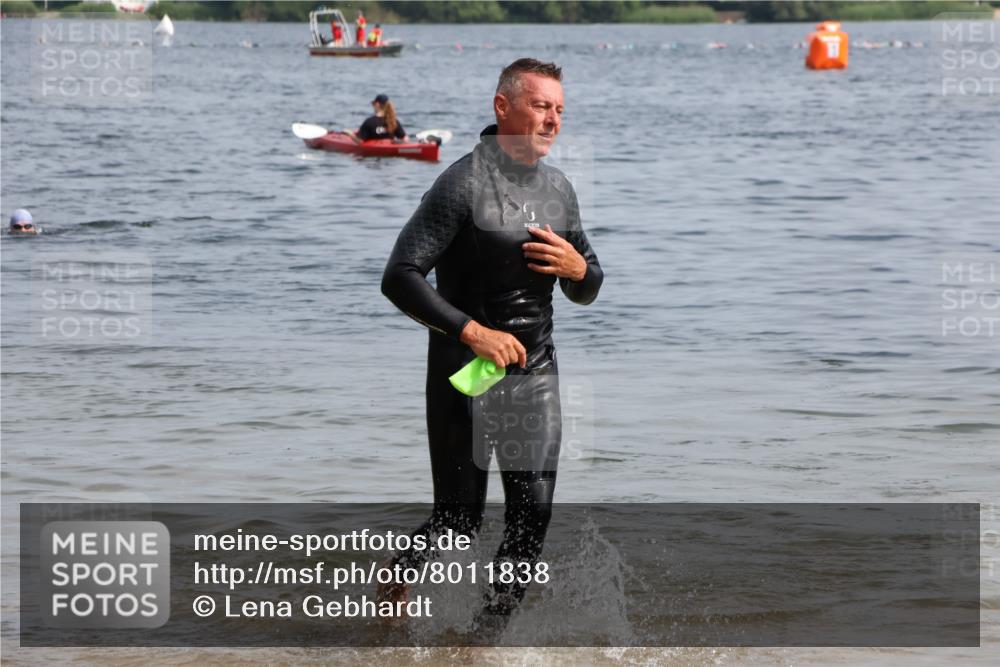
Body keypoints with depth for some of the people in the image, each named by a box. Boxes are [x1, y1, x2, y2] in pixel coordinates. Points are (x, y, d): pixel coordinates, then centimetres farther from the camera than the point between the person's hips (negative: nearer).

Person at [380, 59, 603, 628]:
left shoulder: (559, 189, 9)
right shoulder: (464, 184, -13)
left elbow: (586, 292, 19)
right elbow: (400, 277, -19)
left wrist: (578, 268, -6)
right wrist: (473, 332, -25)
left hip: (536, 373, 6)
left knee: (534, 511, -4)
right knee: (460, 520, -2)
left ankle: (493, 631, 10)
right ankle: (399, 574, 28)